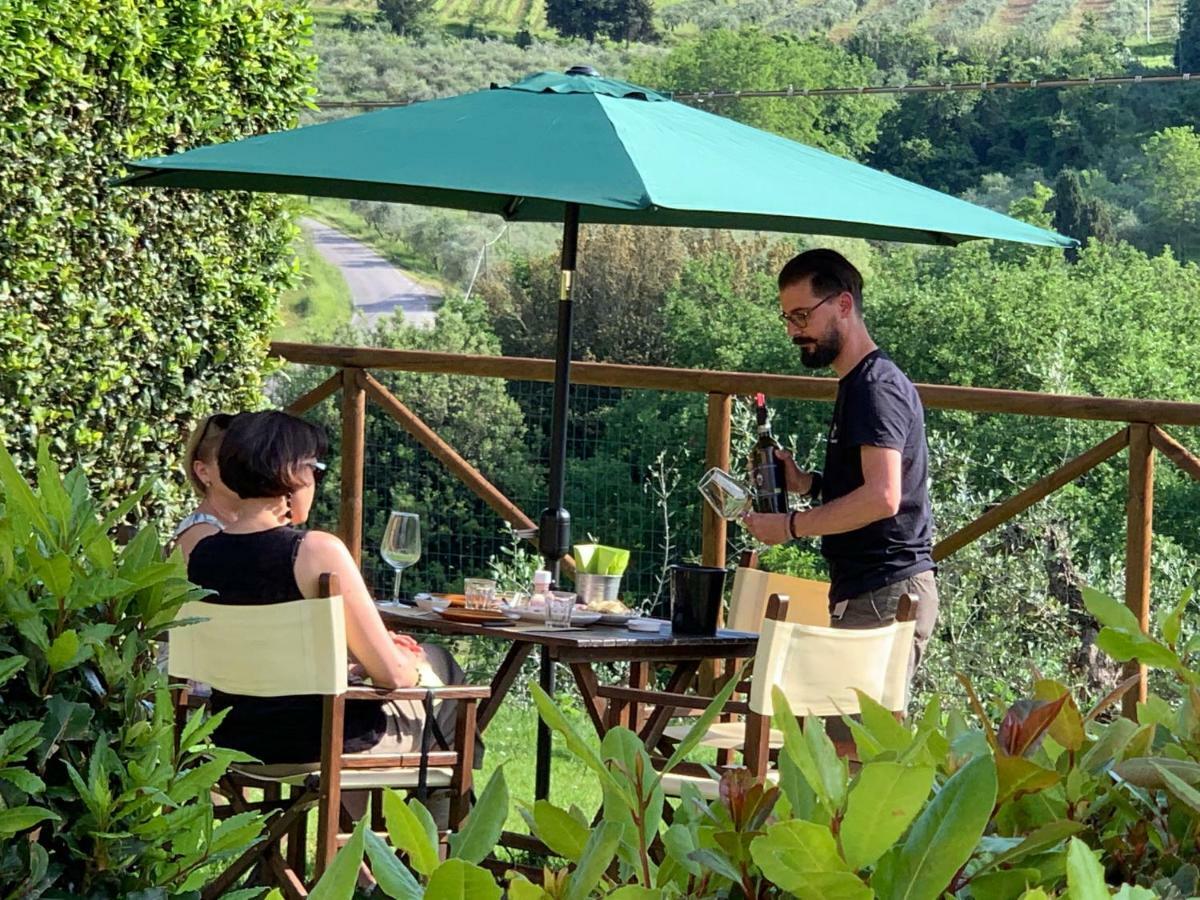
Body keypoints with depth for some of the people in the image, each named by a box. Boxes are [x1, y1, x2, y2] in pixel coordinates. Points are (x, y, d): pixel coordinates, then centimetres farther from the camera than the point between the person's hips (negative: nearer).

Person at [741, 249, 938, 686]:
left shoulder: (876, 386, -13)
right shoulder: (860, 383, 20)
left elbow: (882, 497, -24)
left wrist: (791, 526, -17)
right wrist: (809, 482, 13)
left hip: (885, 595, -10)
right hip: (866, 591, 10)